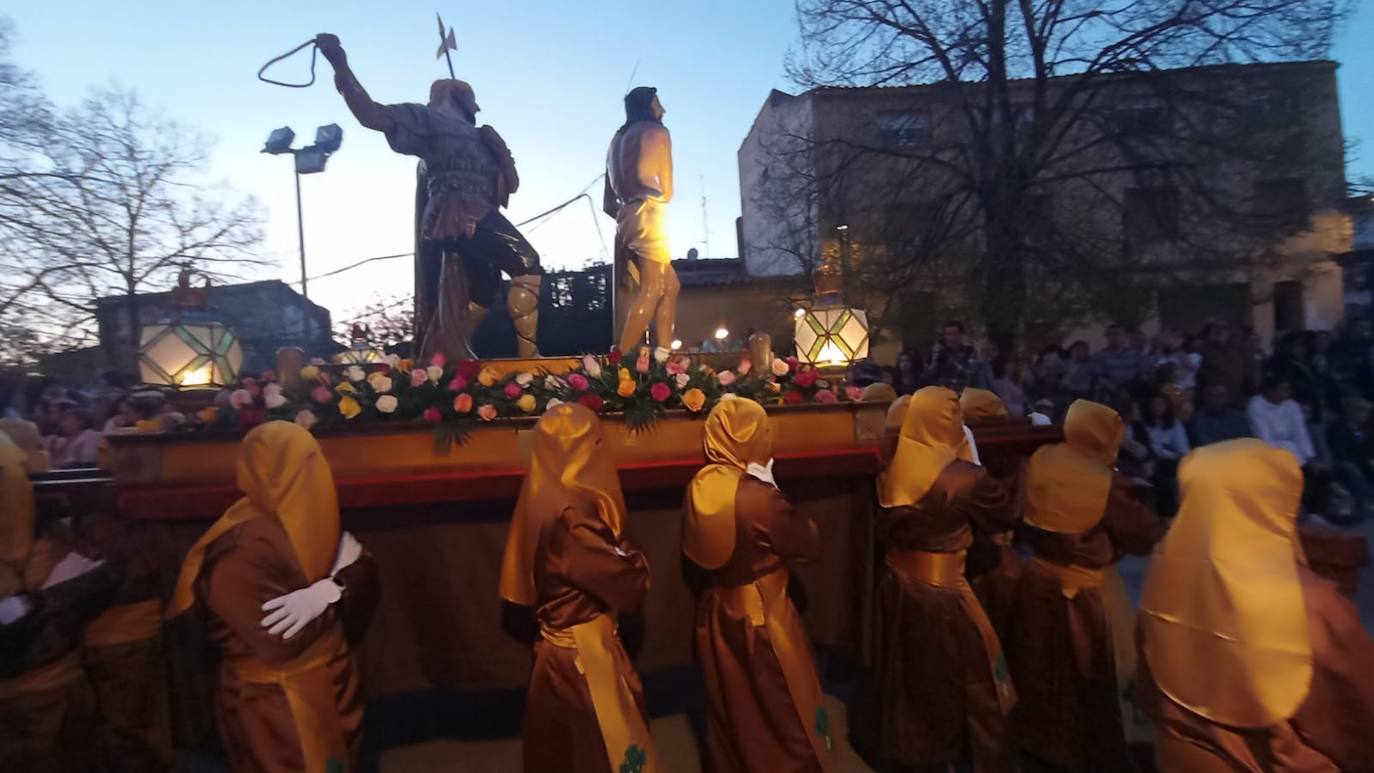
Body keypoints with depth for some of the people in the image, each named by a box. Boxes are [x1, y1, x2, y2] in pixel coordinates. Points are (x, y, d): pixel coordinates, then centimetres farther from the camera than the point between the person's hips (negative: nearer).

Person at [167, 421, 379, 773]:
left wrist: (330, 591, -25)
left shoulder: (311, 523, -3)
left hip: (329, 688, 7)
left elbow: (367, 592, -5)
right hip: (275, 710, -7)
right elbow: (279, 646, -30)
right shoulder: (239, 549, -25)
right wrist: (339, 579, -22)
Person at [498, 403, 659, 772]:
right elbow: (627, 581, -24)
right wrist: (630, 551, -7)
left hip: (562, 645, 9)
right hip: (582, 651, -9)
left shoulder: (545, 499, 0)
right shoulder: (568, 511, -28)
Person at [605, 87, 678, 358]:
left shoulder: (618, 138, 26)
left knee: (670, 285, 12)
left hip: (626, 219, 8)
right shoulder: (657, 131, 6)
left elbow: (607, 203, 21)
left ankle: (663, 352, 5)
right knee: (651, 291, -11)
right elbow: (667, 191, 5)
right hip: (648, 216, -8)